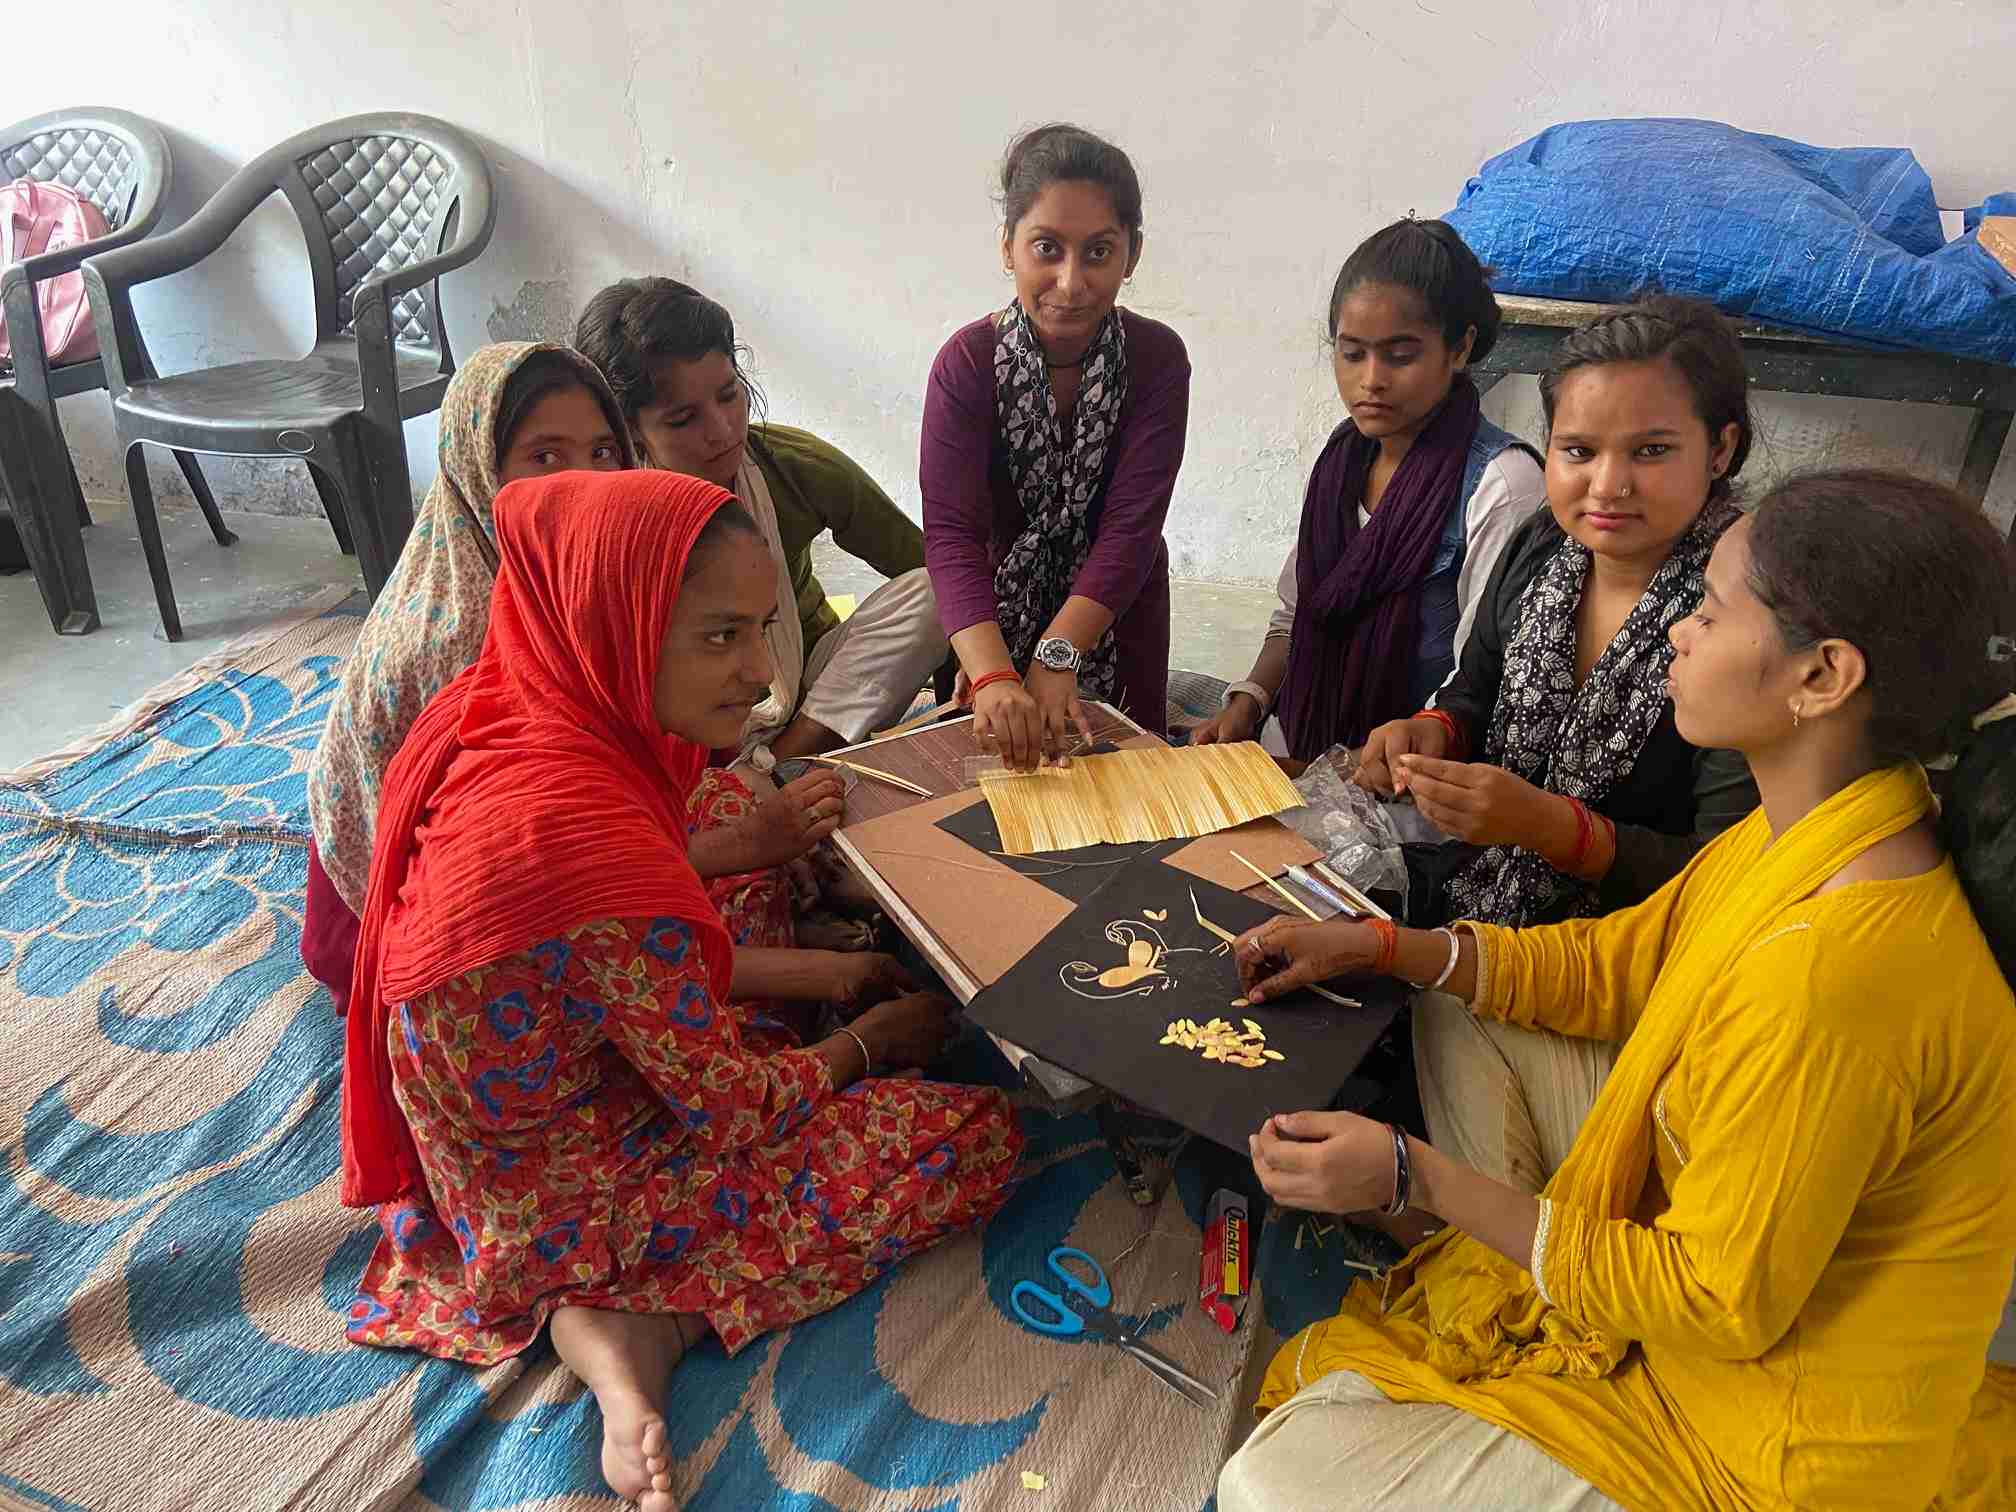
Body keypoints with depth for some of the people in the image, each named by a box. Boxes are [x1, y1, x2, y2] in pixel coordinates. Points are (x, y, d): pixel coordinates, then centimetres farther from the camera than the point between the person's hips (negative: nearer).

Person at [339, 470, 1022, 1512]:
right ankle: (640, 1321, -5)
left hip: (487, 1145, 8)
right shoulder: (592, 841, -35)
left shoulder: (494, 720, -9)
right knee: (979, 1134, -4)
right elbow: (732, 1113, -21)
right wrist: (872, 1040, -3)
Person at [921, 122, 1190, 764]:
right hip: (998, 613, 0)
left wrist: (1057, 655, -40)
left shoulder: (1157, 357, -18)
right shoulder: (967, 361, -21)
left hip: (1117, 614, 1)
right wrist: (993, 677, -47)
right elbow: (950, 530, -31)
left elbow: (1132, 525, -26)